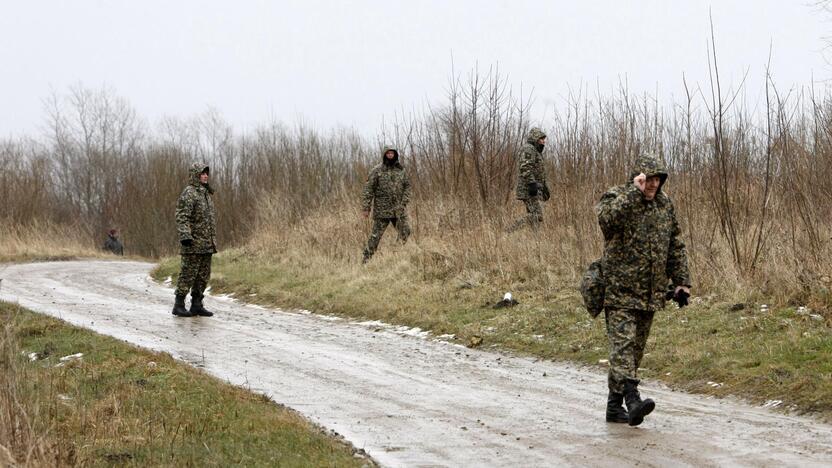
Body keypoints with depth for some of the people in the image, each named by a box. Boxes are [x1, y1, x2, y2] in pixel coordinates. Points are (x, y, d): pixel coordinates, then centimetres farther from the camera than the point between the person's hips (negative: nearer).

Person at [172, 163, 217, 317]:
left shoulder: (206, 193, 18)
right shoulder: (189, 193, -10)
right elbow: (182, 217, -19)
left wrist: (213, 239, 23)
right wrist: (185, 235, -29)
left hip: (207, 245, 9)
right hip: (194, 243, -9)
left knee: (203, 275, 9)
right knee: (188, 274, -7)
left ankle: (197, 305, 15)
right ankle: (179, 306, -2)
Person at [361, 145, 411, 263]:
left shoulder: (401, 170, 9)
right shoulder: (377, 171, -3)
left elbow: (407, 186, 13)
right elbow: (368, 189, -5)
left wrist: (404, 202, -2)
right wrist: (366, 208, -10)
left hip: (399, 210, 4)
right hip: (382, 210, -4)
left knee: (405, 232, -1)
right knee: (375, 235, -2)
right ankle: (366, 259, 4)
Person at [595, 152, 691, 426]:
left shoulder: (664, 205, 13)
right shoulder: (616, 198, -6)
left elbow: (676, 246, 20)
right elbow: (607, 217, -30)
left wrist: (681, 281, 14)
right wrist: (635, 191, -26)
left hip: (650, 294, 6)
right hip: (620, 290, -6)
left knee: (636, 349, 8)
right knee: (623, 344, -16)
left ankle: (615, 405, 16)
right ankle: (632, 399, -28)